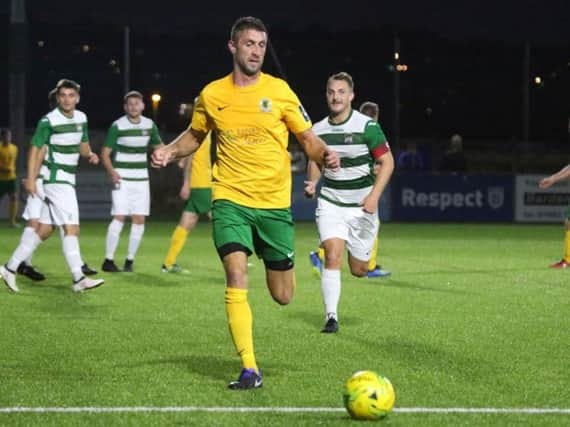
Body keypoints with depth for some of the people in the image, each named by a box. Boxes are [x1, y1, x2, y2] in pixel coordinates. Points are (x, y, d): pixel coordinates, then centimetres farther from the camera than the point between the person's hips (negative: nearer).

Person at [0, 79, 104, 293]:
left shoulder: (81, 118, 9)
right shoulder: (48, 121, -12)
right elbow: (35, 149, -9)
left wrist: (89, 154, 0)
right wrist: (31, 179, -15)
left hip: (68, 180, 8)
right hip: (56, 179, -8)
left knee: (44, 229, 10)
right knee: (71, 229, -12)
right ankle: (79, 279, -11)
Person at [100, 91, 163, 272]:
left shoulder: (149, 125, 6)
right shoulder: (117, 126, -7)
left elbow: (159, 147, 18)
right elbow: (105, 152, -5)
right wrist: (111, 172, -21)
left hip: (141, 179, 5)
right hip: (122, 179, -4)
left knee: (139, 220, 0)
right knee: (119, 217, -14)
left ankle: (130, 260, 10)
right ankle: (108, 260, -8)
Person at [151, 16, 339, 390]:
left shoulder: (279, 91, -2)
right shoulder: (212, 94, 3)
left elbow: (308, 137, 3)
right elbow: (194, 136, 19)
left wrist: (325, 155, -19)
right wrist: (171, 151, -1)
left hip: (275, 202, 0)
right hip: (230, 199, 0)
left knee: (283, 297, 6)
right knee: (237, 277, -19)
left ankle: (279, 265, 45)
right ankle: (250, 369, -15)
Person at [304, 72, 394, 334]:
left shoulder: (367, 126, -10)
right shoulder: (318, 130, 1)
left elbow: (387, 161, -8)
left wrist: (374, 195, -19)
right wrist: (312, 184, -4)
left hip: (362, 205, -2)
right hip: (330, 202, 2)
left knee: (358, 270, 6)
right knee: (332, 256, -19)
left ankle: (365, 254, 44)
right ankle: (331, 317, -14)